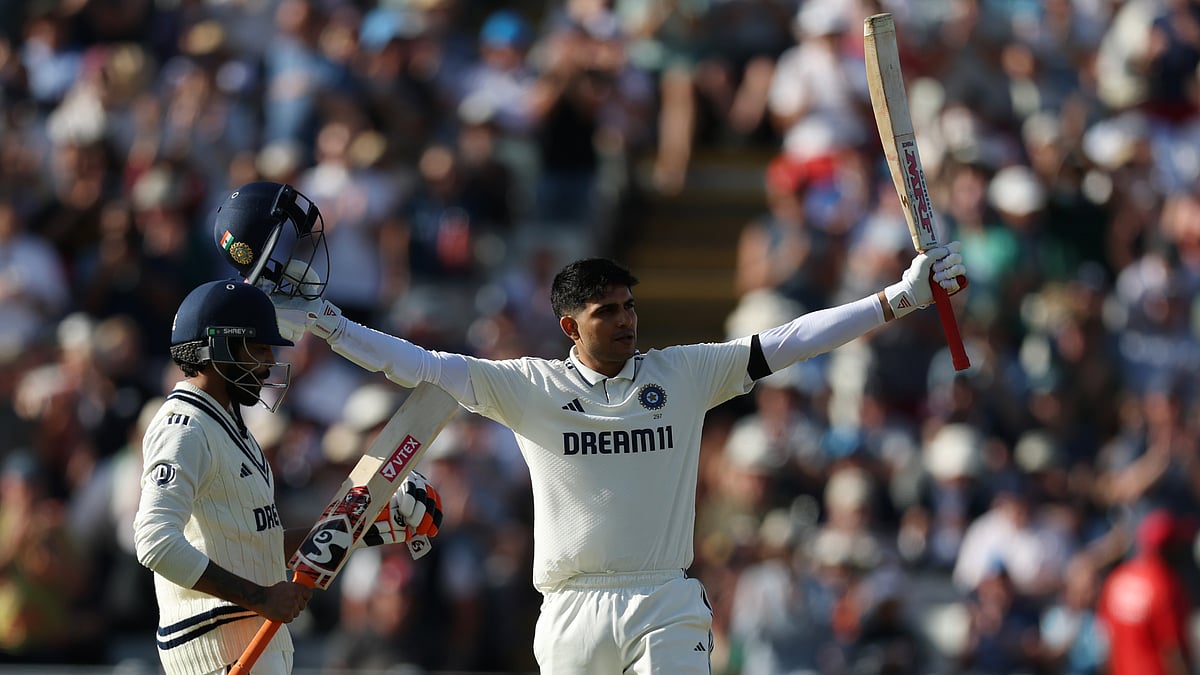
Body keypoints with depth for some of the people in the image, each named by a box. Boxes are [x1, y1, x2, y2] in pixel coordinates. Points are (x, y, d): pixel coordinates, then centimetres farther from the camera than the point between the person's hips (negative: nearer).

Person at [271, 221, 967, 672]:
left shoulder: (685, 374, 6)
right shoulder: (531, 387, 3)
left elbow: (789, 342, 4)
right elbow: (421, 365, 0)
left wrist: (900, 298, -1)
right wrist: (322, 323, -8)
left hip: (668, 609, 0)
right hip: (574, 610, 0)